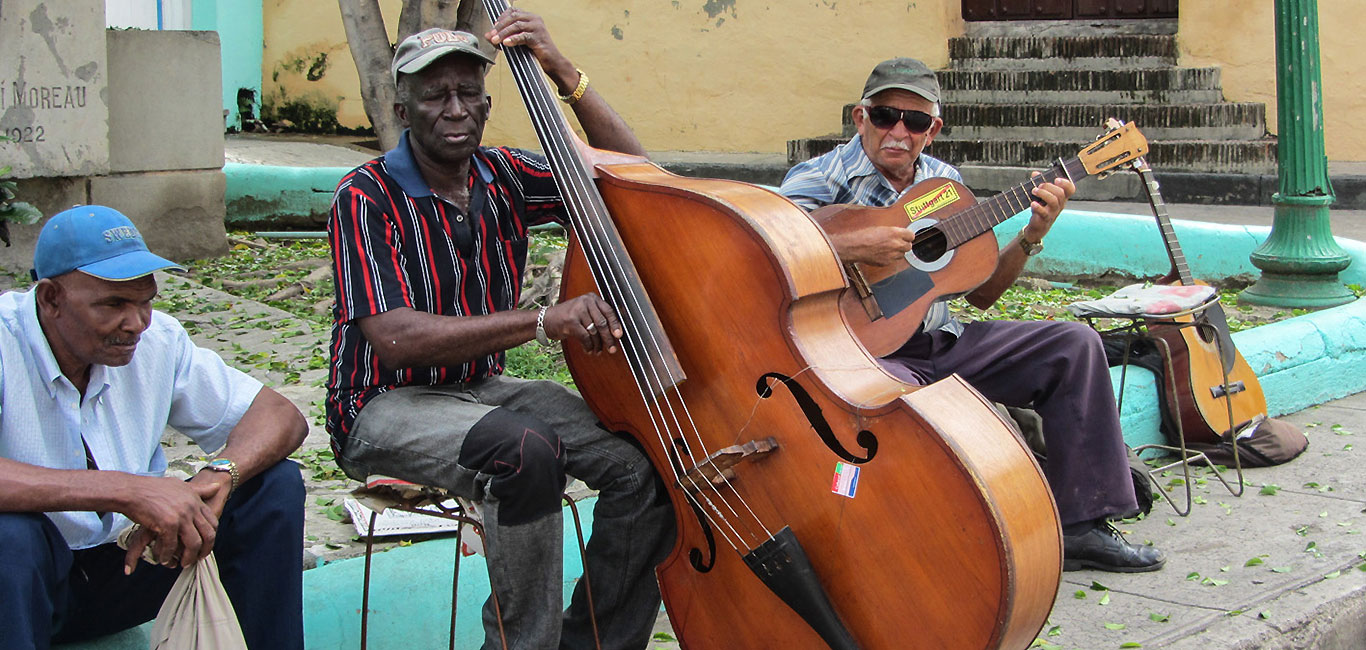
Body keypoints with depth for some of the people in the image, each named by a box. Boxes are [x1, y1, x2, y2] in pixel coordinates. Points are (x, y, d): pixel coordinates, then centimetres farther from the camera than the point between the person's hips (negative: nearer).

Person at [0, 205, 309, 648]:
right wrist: (124, 490, -41)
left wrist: (217, 478, -24)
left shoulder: (155, 340, -5)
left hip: (130, 554, 5)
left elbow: (281, 417, -3)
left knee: (275, 485, -11)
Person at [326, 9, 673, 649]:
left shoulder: (503, 176, 3)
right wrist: (541, 321, -36)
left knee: (643, 462, -18)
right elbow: (394, 338, -26)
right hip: (385, 408, -6)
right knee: (526, 451, -37)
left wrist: (564, 74, -12)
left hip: (481, 388, 6)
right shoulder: (366, 197, -14)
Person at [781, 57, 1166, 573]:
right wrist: (851, 246, -30)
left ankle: (1082, 525, 0)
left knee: (1074, 345, -2)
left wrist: (1032, 236, -2)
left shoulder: (945, 182, 12)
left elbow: (981, 293, 13)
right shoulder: (821, 179, -6)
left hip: (942, 341, 7)